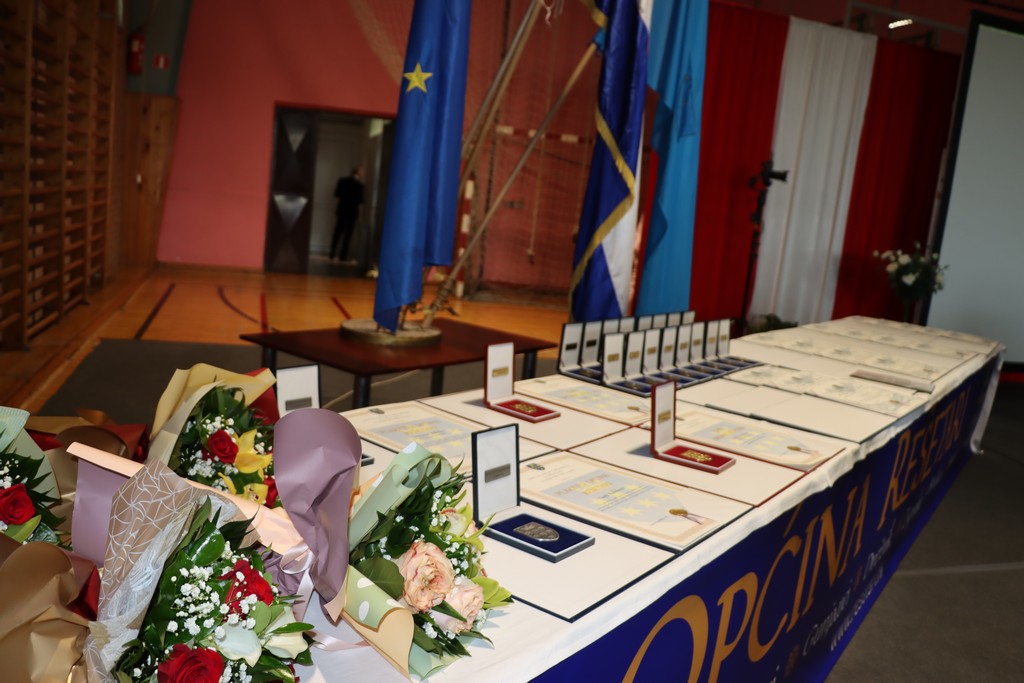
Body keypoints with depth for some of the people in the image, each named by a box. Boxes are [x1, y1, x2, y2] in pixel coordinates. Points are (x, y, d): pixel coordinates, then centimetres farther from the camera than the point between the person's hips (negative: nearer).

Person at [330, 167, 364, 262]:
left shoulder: (342, 181, 1)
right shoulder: (359, 185, -14)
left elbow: (337, 194, 7)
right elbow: (360, 200, -13)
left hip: (341, 209, 5)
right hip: (352, 211, -5)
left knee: (338, 232, 13)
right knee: (348, 234, 2)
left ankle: (333, 253, 14)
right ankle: (343, 256, 1)